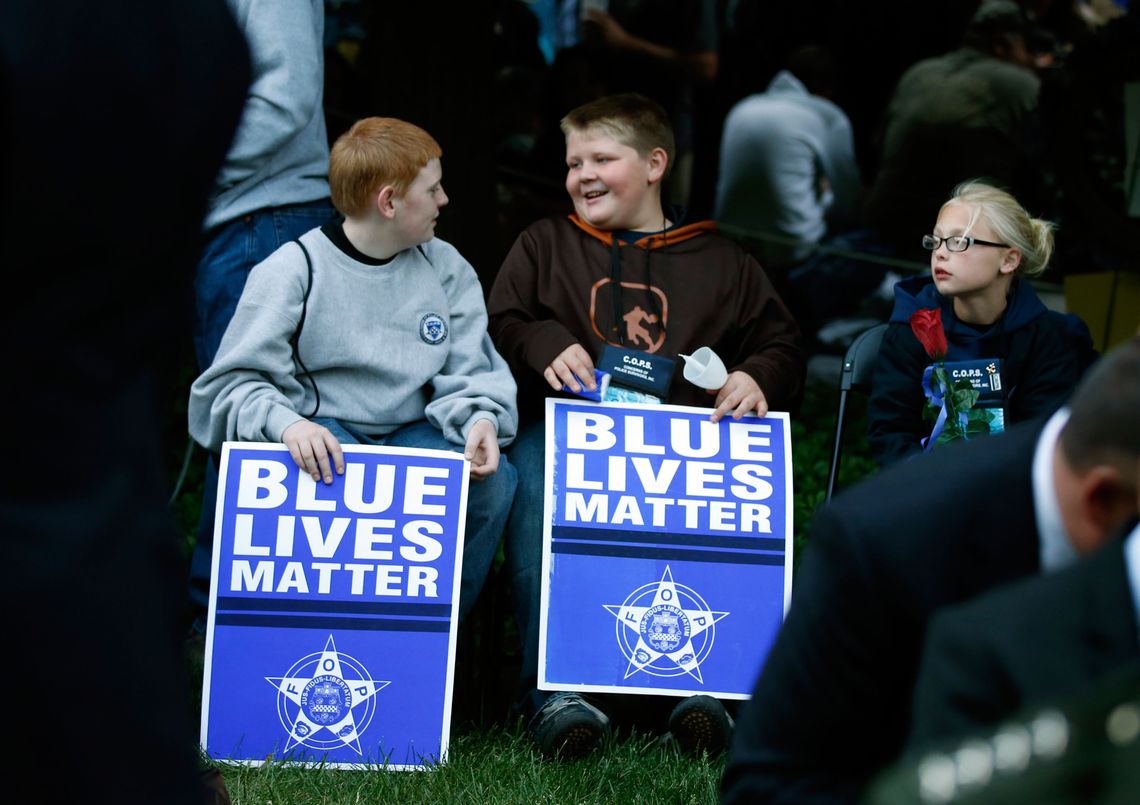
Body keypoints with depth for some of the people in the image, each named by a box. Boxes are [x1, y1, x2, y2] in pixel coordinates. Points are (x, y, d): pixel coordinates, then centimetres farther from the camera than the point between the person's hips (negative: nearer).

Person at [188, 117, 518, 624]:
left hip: (413, 431, 4)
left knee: (492, 479, -25)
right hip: (323, 432, -4)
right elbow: (234, 382, -9)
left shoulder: (446, 269, 9)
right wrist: (285, 422, -30)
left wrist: (480, 421, -18)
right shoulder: (293, 270, -5)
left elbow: (469, 373, 6)